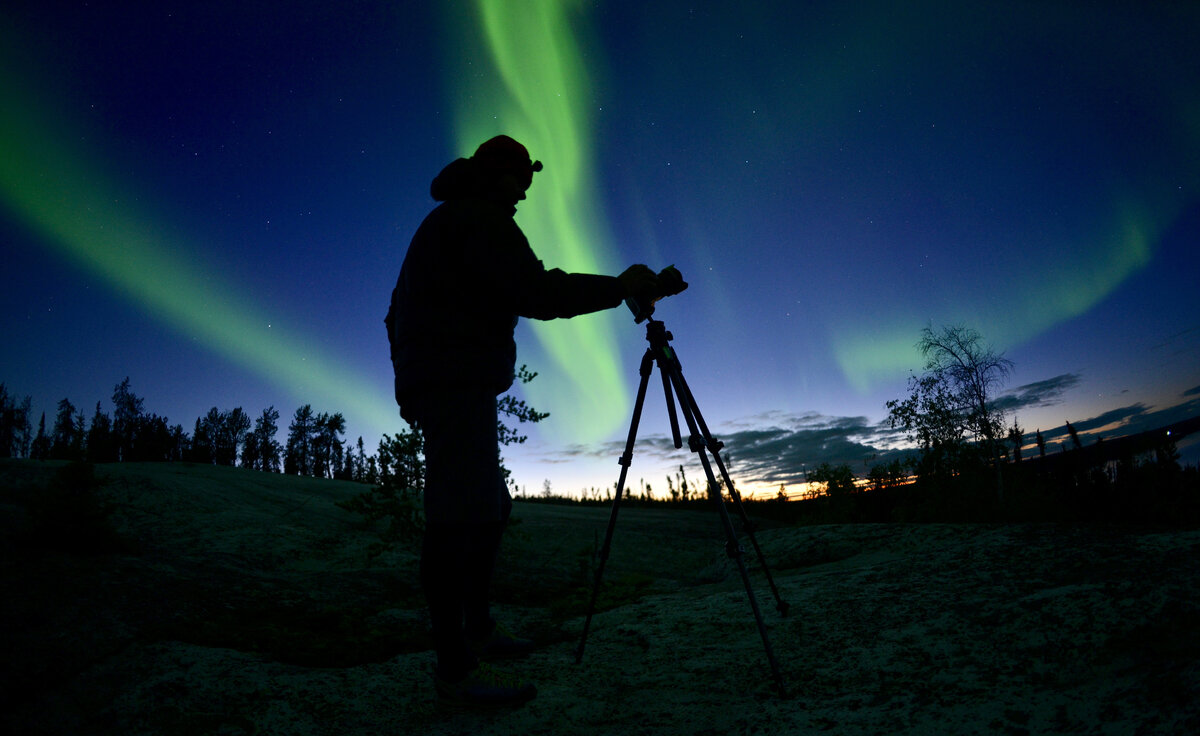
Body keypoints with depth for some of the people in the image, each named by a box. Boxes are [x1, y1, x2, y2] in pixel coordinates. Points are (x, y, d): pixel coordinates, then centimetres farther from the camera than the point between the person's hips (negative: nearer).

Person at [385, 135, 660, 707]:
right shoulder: (481, 219, -7)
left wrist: (412, 382, 28)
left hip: (433, 385, 11)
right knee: (461, 514, -12)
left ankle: (477, 627, 25)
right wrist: (618, 287, -12)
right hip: (458, 386, -11)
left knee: (488, 506, 15)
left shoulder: (444, 220, 25)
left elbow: (400, 314, 27)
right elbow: (534, 292, -21)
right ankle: (456, 668, -6)